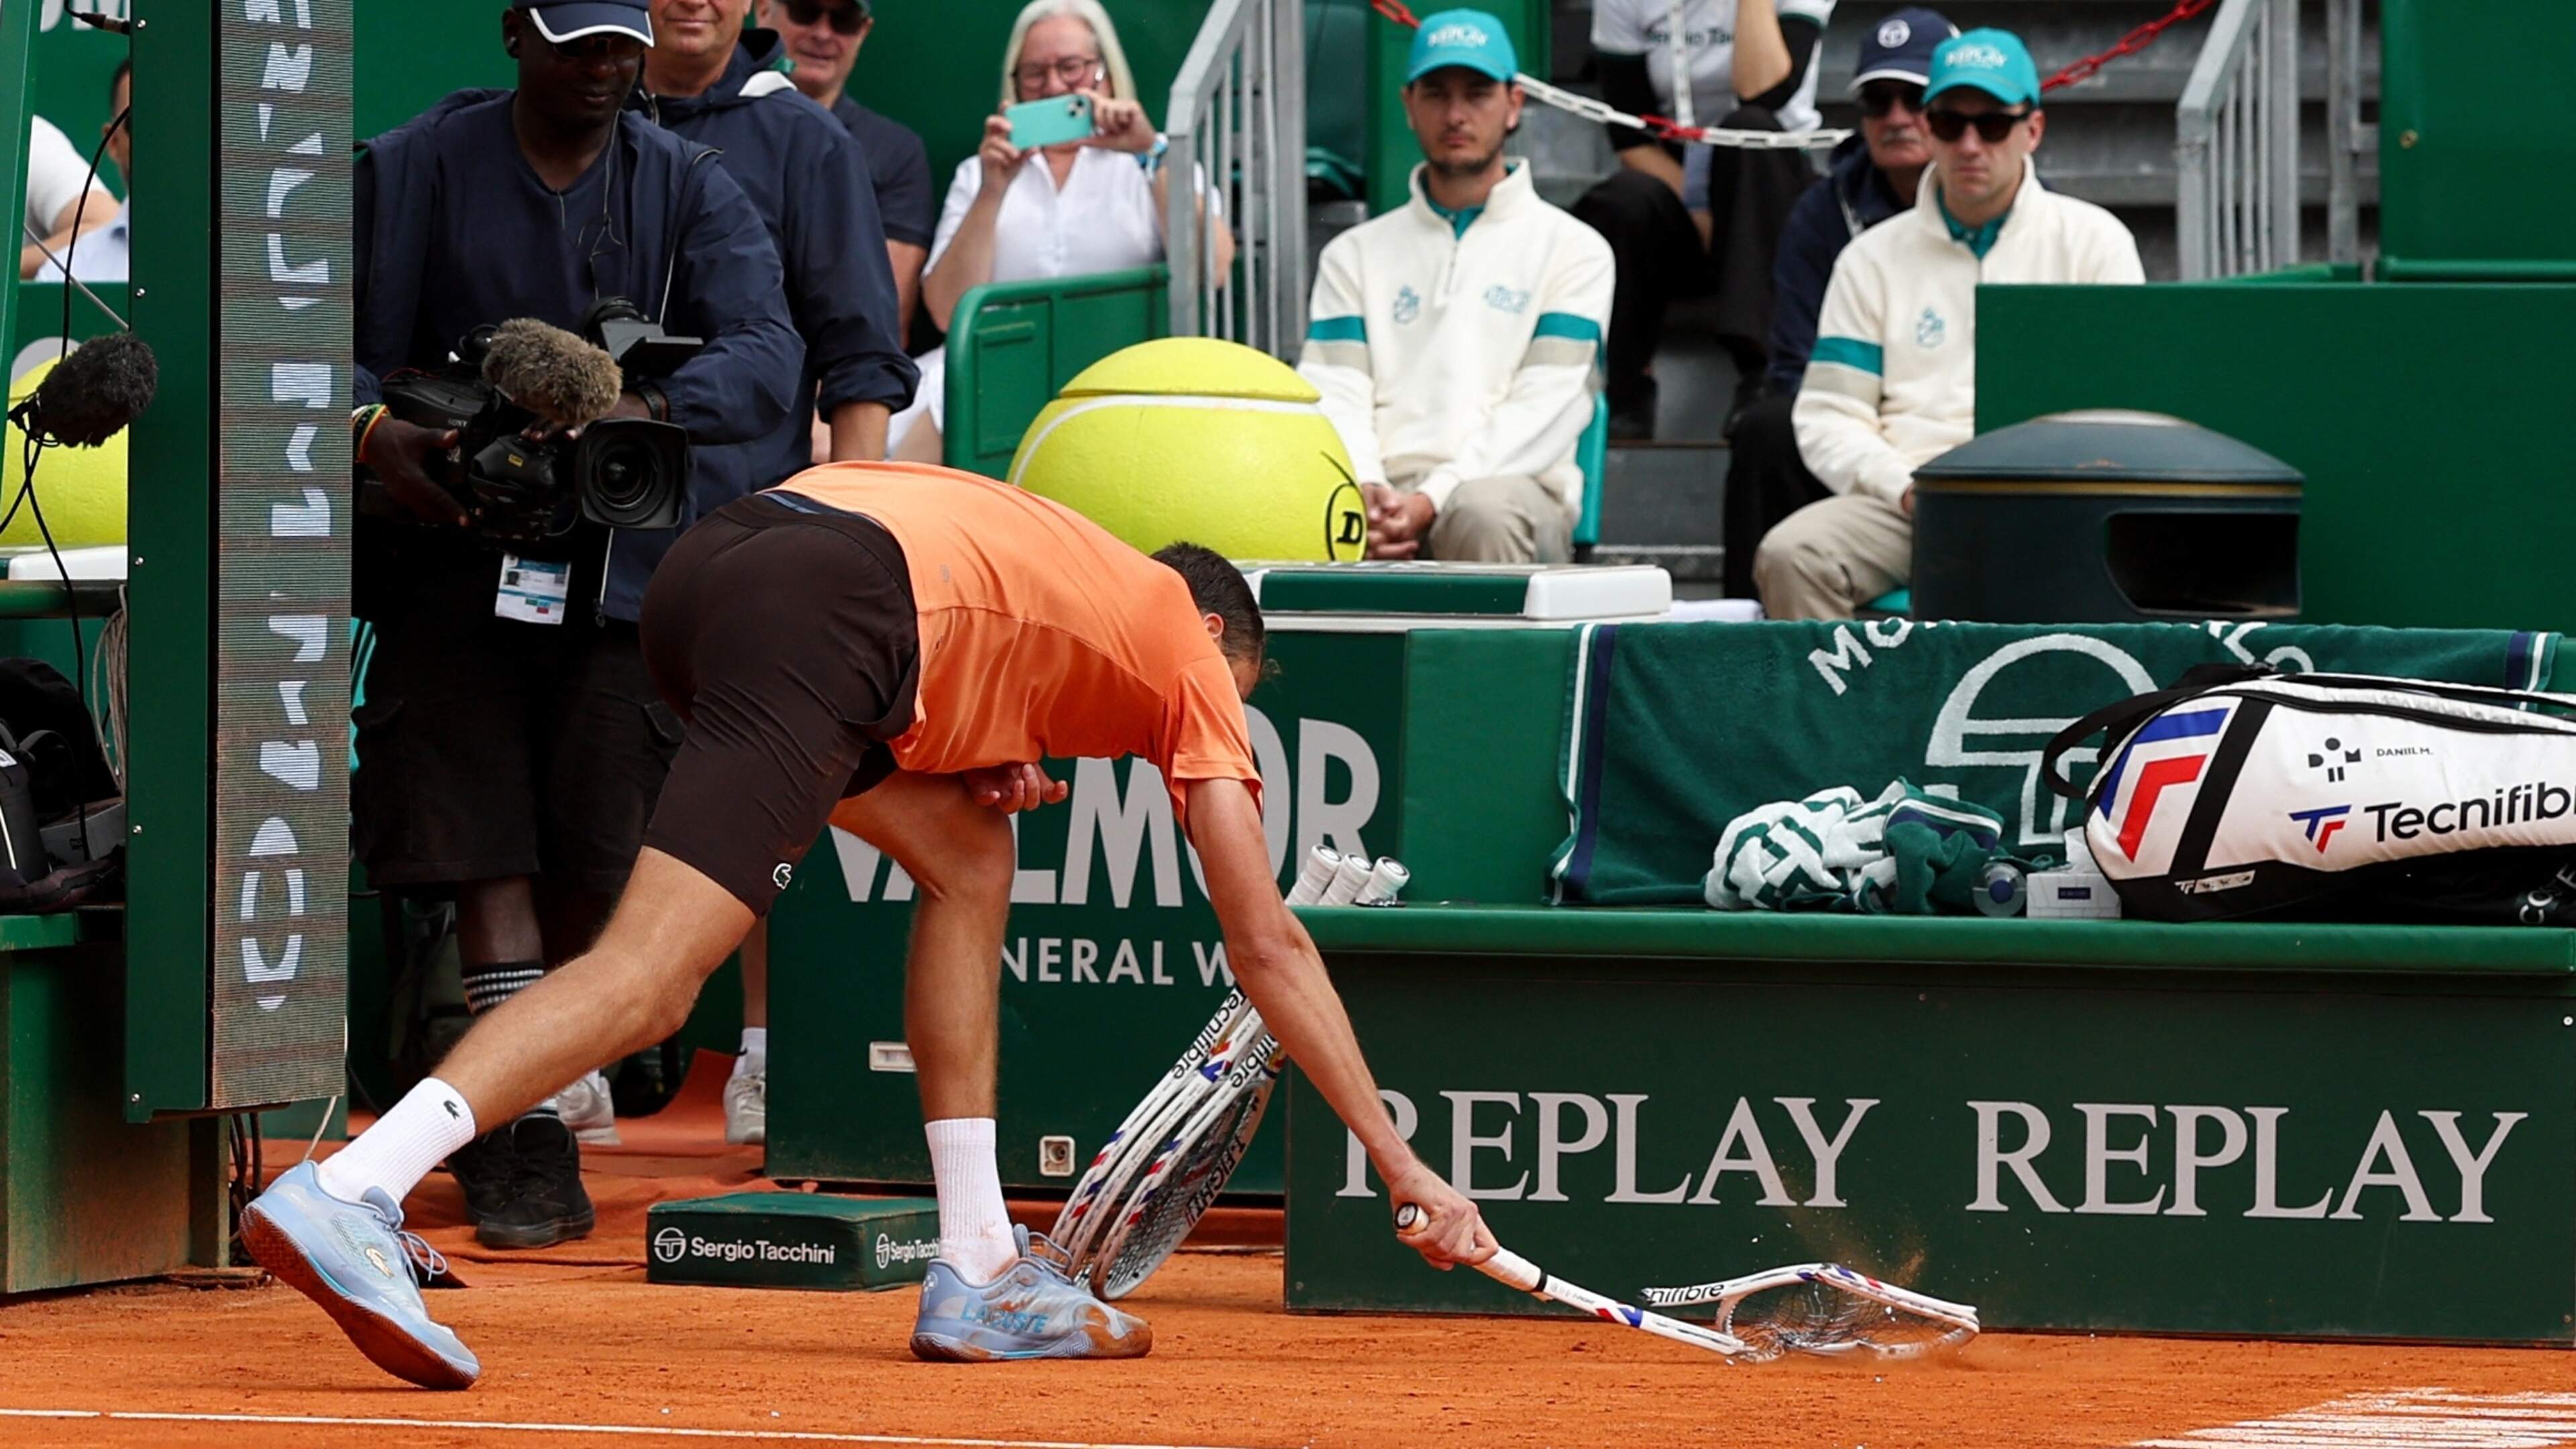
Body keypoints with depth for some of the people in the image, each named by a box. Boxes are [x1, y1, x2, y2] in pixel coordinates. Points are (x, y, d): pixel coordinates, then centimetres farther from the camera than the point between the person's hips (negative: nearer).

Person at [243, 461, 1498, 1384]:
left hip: (712, 562, 8)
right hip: (815, 614, -8)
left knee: (969, 858, 23)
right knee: (651, 977, -17)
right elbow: (1269, 949, 21)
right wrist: (1404, 1165, 25)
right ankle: (346, 1192, -33)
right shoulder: (1191, 650, 22)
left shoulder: (1070, 570, 38)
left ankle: (978, 1271, 19)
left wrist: (992, 742, 20)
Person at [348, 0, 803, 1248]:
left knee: (590, 859, -1)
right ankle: (521, 1130, -12)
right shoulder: (416, 172, 3)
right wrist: (373, 429, -21)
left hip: (627, 569, 1)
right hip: (457, 549, -1)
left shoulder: (689, 191, 5)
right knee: (487, 843, -10)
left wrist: (650, 411, -29)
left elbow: (766, 356, -9)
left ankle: (512, 1124, 17)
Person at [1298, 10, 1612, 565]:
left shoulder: (1572, 249, 13)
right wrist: (1364, 492, -13)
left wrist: (1432, 500, -15)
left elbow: (1544, 411, 0)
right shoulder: (1355, 254, 23)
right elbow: (1333, 395, 11)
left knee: (1486, 511, -41)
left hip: (1510, 484, -2)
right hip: (1384, 494, 2)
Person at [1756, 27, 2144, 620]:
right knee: (1790, 557, -29)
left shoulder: (2092, 240, 13)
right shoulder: (1874, 258, 17)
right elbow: (1828, 415, 12)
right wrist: (1903, 487, -8)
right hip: (1904, 503, 2)